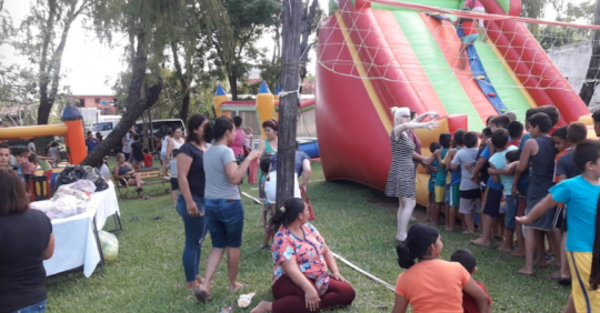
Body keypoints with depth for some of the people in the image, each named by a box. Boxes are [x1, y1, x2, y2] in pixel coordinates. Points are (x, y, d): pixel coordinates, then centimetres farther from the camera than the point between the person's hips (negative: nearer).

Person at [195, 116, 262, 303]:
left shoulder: (208, 152, 10)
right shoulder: (226, 151, -16)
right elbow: (234, 178, -25)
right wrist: (249, 158, -19)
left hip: (210, 203, 7)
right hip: (229, 203, -7)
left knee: (218, 246, 14)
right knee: (233, 246, 11)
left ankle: (205, 286, 3)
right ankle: (233, 284, 24)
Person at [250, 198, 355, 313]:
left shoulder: (308, 227, 7)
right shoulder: (283, 239, -17)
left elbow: (326, 251, 13)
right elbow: (291, 269, -29)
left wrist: (335, 272, 0)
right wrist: (308, 289, -40)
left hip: (318, 278, 8)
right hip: (291, 281, -8)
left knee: (348, 292, -11)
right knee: (310, 299, -39)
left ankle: (314, 304, -20)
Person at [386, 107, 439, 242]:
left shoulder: (407, 133, 10)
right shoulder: (396, 131, -15)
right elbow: (406, 125, -36)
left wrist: (428, 114, -4)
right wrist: (425, 125, -43)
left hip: (407, 172, 9)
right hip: (400, 172, -9)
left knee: (403, 204, 11)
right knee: (409, 204, -9)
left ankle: (400, 233, 17)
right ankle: (402, 235, -3)